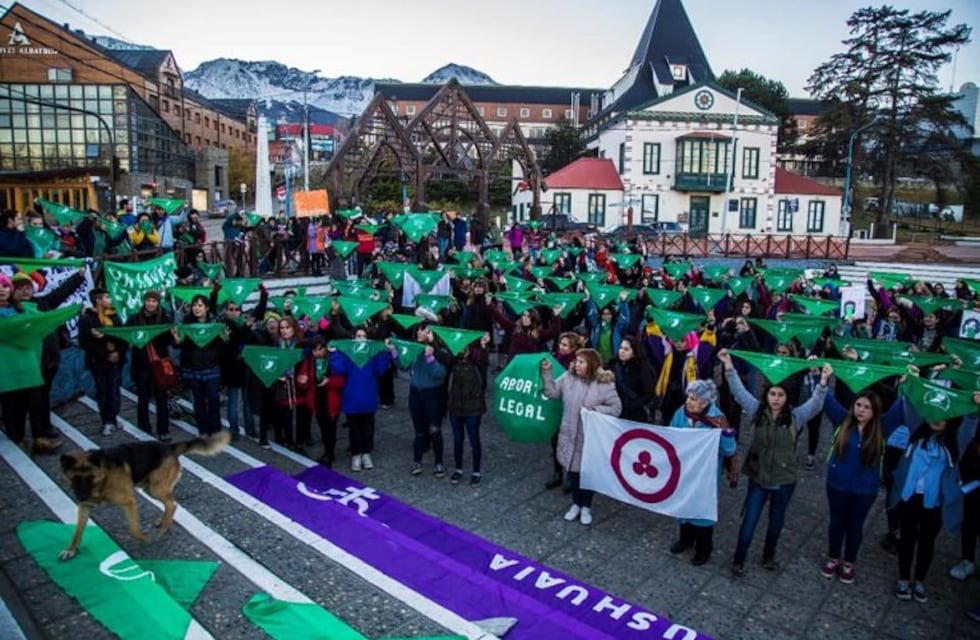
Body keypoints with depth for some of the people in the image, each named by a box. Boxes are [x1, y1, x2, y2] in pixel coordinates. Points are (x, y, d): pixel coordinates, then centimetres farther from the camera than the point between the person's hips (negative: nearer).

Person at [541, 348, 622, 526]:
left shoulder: (604, 384, -15)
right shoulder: (568, 378, -4)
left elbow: (616, 408, -11)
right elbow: (551, 391, -2)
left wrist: (595, 409, -22)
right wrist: (546, 373, -14)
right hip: (570, 435, 3)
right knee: (573, 471, 16)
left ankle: (586, 507, 32)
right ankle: (576, 504, 36)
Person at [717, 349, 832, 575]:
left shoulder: (795, 416, -8)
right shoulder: (757, 411, -7)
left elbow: (816, 403, -21)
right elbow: (739, 390, -12)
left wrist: (823, 381, -38)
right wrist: (729, 366, -21)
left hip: (784, 480, 0)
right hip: (758, 477, 0)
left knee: (776, 521, 19)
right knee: (750, 520, 6)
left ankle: (769, 556, 41)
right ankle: (738, 560, 21)